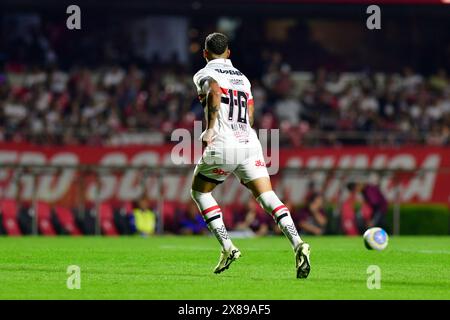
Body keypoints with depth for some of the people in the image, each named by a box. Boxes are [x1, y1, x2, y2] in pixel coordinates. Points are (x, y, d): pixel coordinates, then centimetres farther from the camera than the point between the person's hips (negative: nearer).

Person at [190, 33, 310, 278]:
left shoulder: (205, 74, 4)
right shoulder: (242, 78, 23)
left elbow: (215, 93, -20)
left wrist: (210, 129, -18)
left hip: (222, 146, -5)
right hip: (249, 143, 5)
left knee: (199, 191, 17)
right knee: (267, 196, -1)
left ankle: (227, 248, 4)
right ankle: (297, 244, -24)